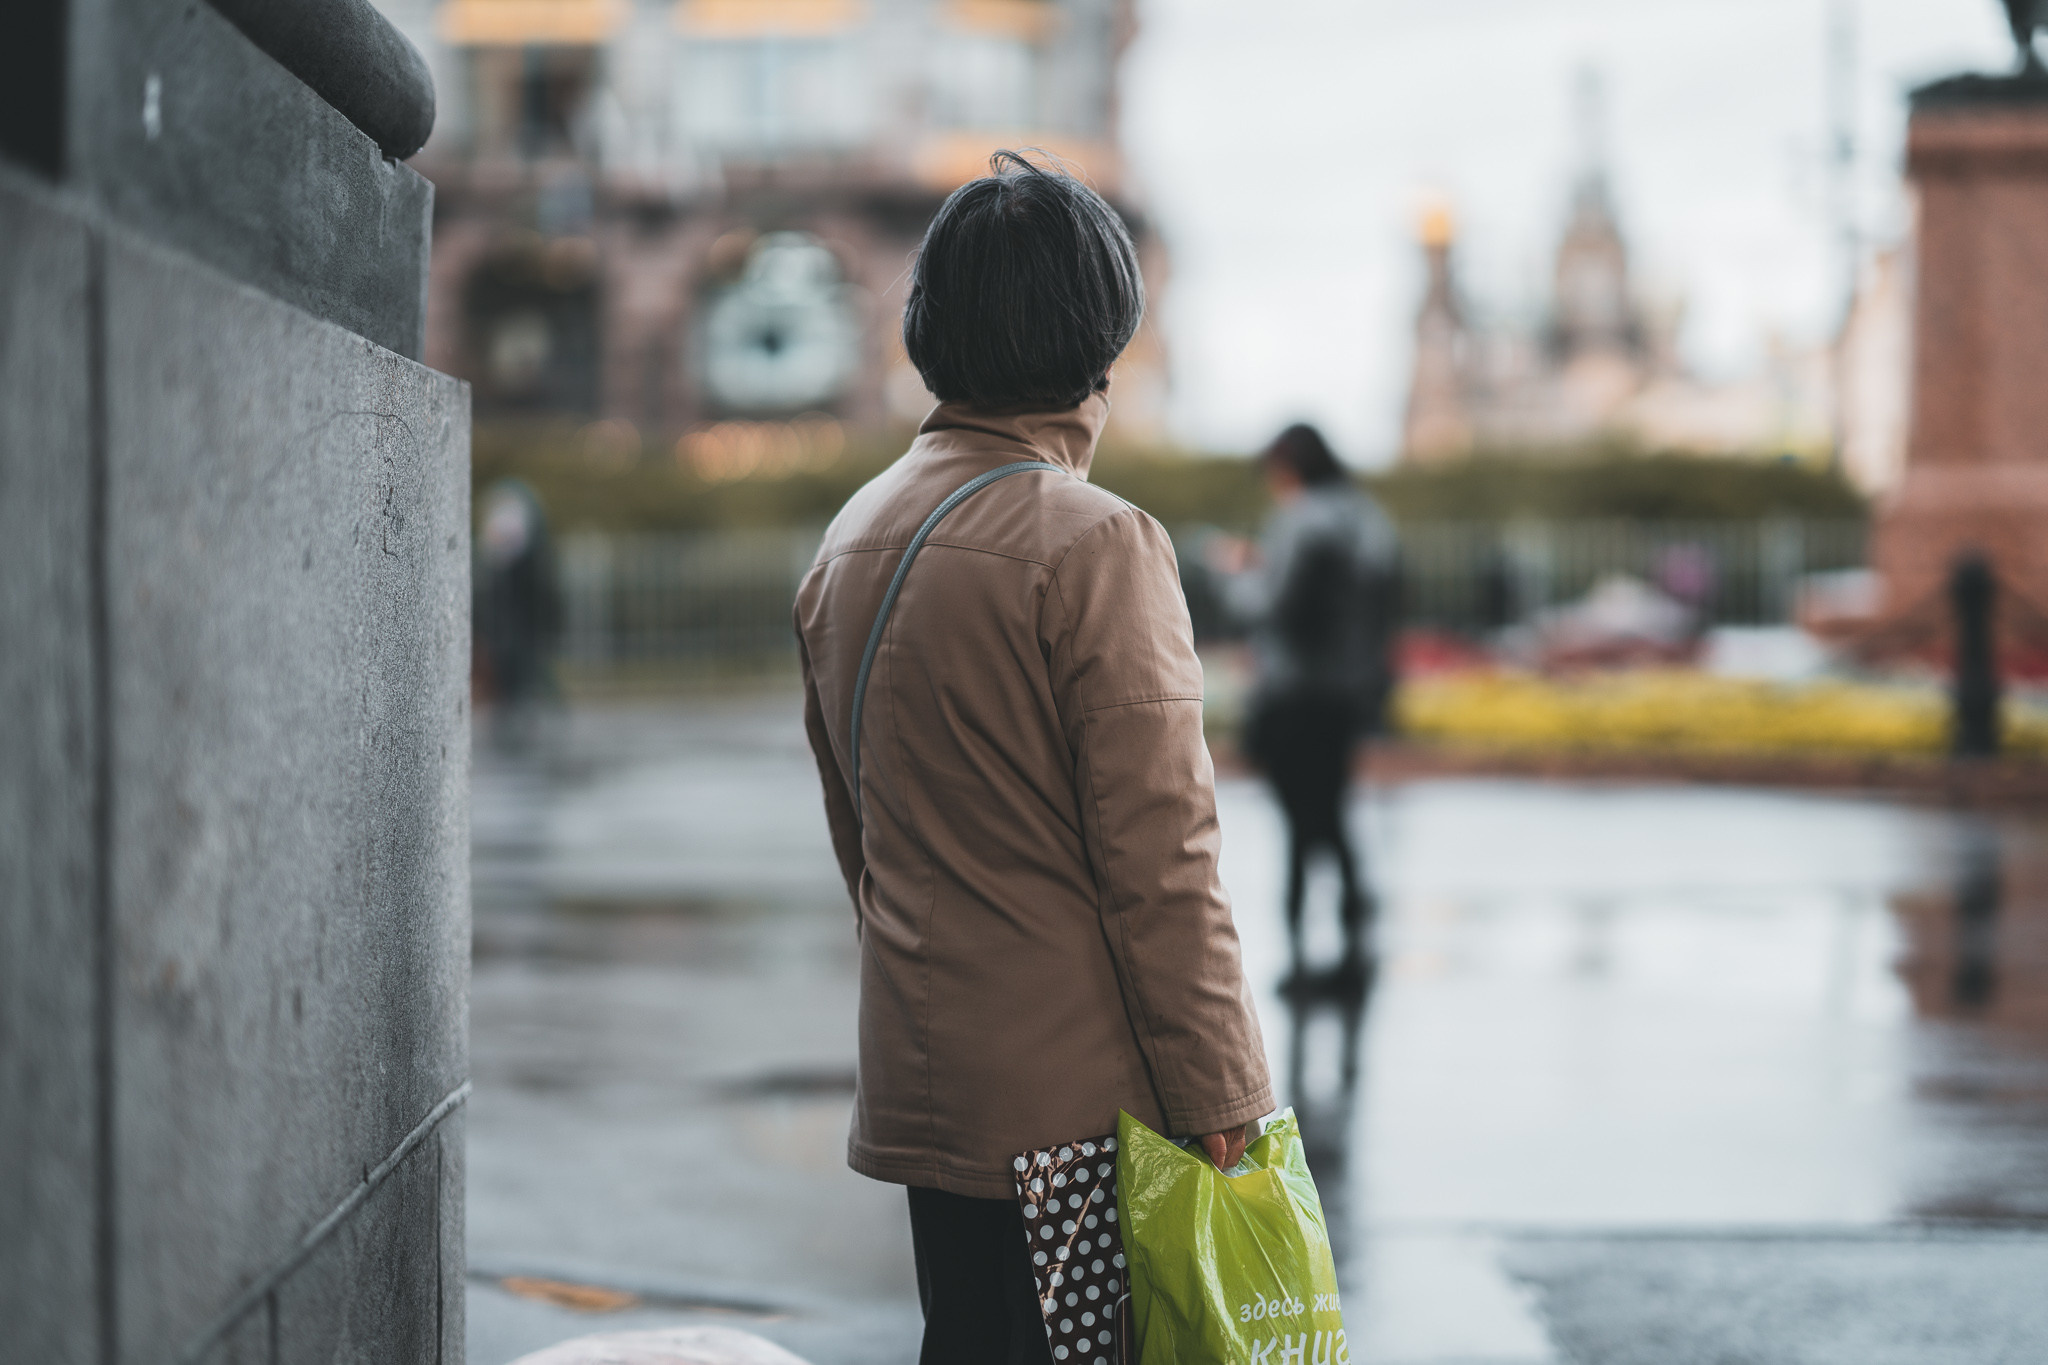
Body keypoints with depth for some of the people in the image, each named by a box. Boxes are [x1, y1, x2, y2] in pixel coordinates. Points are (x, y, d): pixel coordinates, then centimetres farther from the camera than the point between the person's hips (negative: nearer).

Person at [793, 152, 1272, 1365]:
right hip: (1087, 1109, -8)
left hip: (922, 1087, 8)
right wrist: (1222, 1107, -12)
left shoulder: (852, 541, 10)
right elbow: (1162, 865, -17)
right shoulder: (1095, 546, -15)